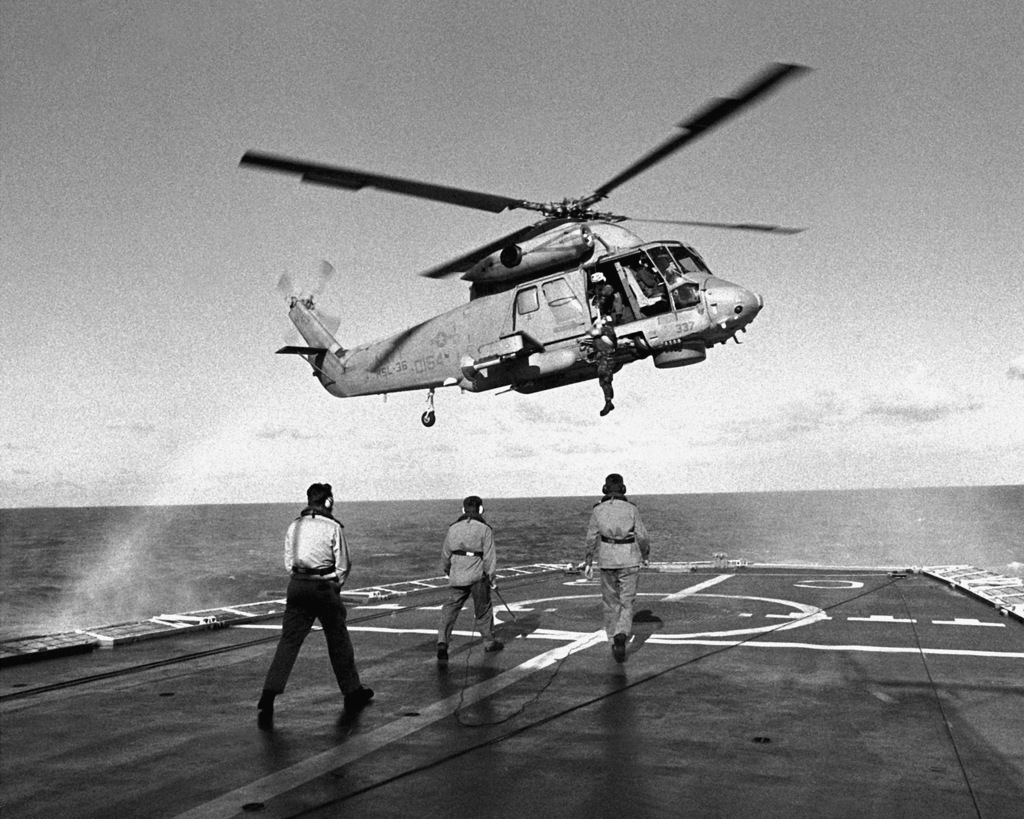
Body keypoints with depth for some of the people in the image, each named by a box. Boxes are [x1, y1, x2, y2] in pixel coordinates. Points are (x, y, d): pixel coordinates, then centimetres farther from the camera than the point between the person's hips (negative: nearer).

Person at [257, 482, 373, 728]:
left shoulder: (294, 526, 5)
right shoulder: (333, 528, -8)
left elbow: (288, 563, 9)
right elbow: (343, 565, -5)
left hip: (297, 586, 4)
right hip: (324, 587, -3)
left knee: (289, 641, 2)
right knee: (338, 642, 11)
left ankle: (268, 696, -10)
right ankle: (352, 693, 24)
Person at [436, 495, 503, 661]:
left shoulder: (453, 528, 4)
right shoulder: (485, 529, -7)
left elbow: (445, 554, 11)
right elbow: (489, 557, -9)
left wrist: (448, 570, 28)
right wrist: (493, 578, -2)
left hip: (457, 577, 2)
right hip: (478, 577, -2)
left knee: (450, 609, 4)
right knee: (483, 609, 13)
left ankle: (442, 642, -13)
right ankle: (489, 642, 27)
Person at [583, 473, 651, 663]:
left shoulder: (598, 510, -2)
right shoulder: (631, 509, -5)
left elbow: (592, 538, -2)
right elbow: (642, 537, -5)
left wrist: (589, 563, 4)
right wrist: (645, 555, 13)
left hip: (607, 560, 1)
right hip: (629, 560, -1)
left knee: (610, 602, 17)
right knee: (626, 603, 4)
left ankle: (614, 643, 22)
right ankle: (621, 637, -22)